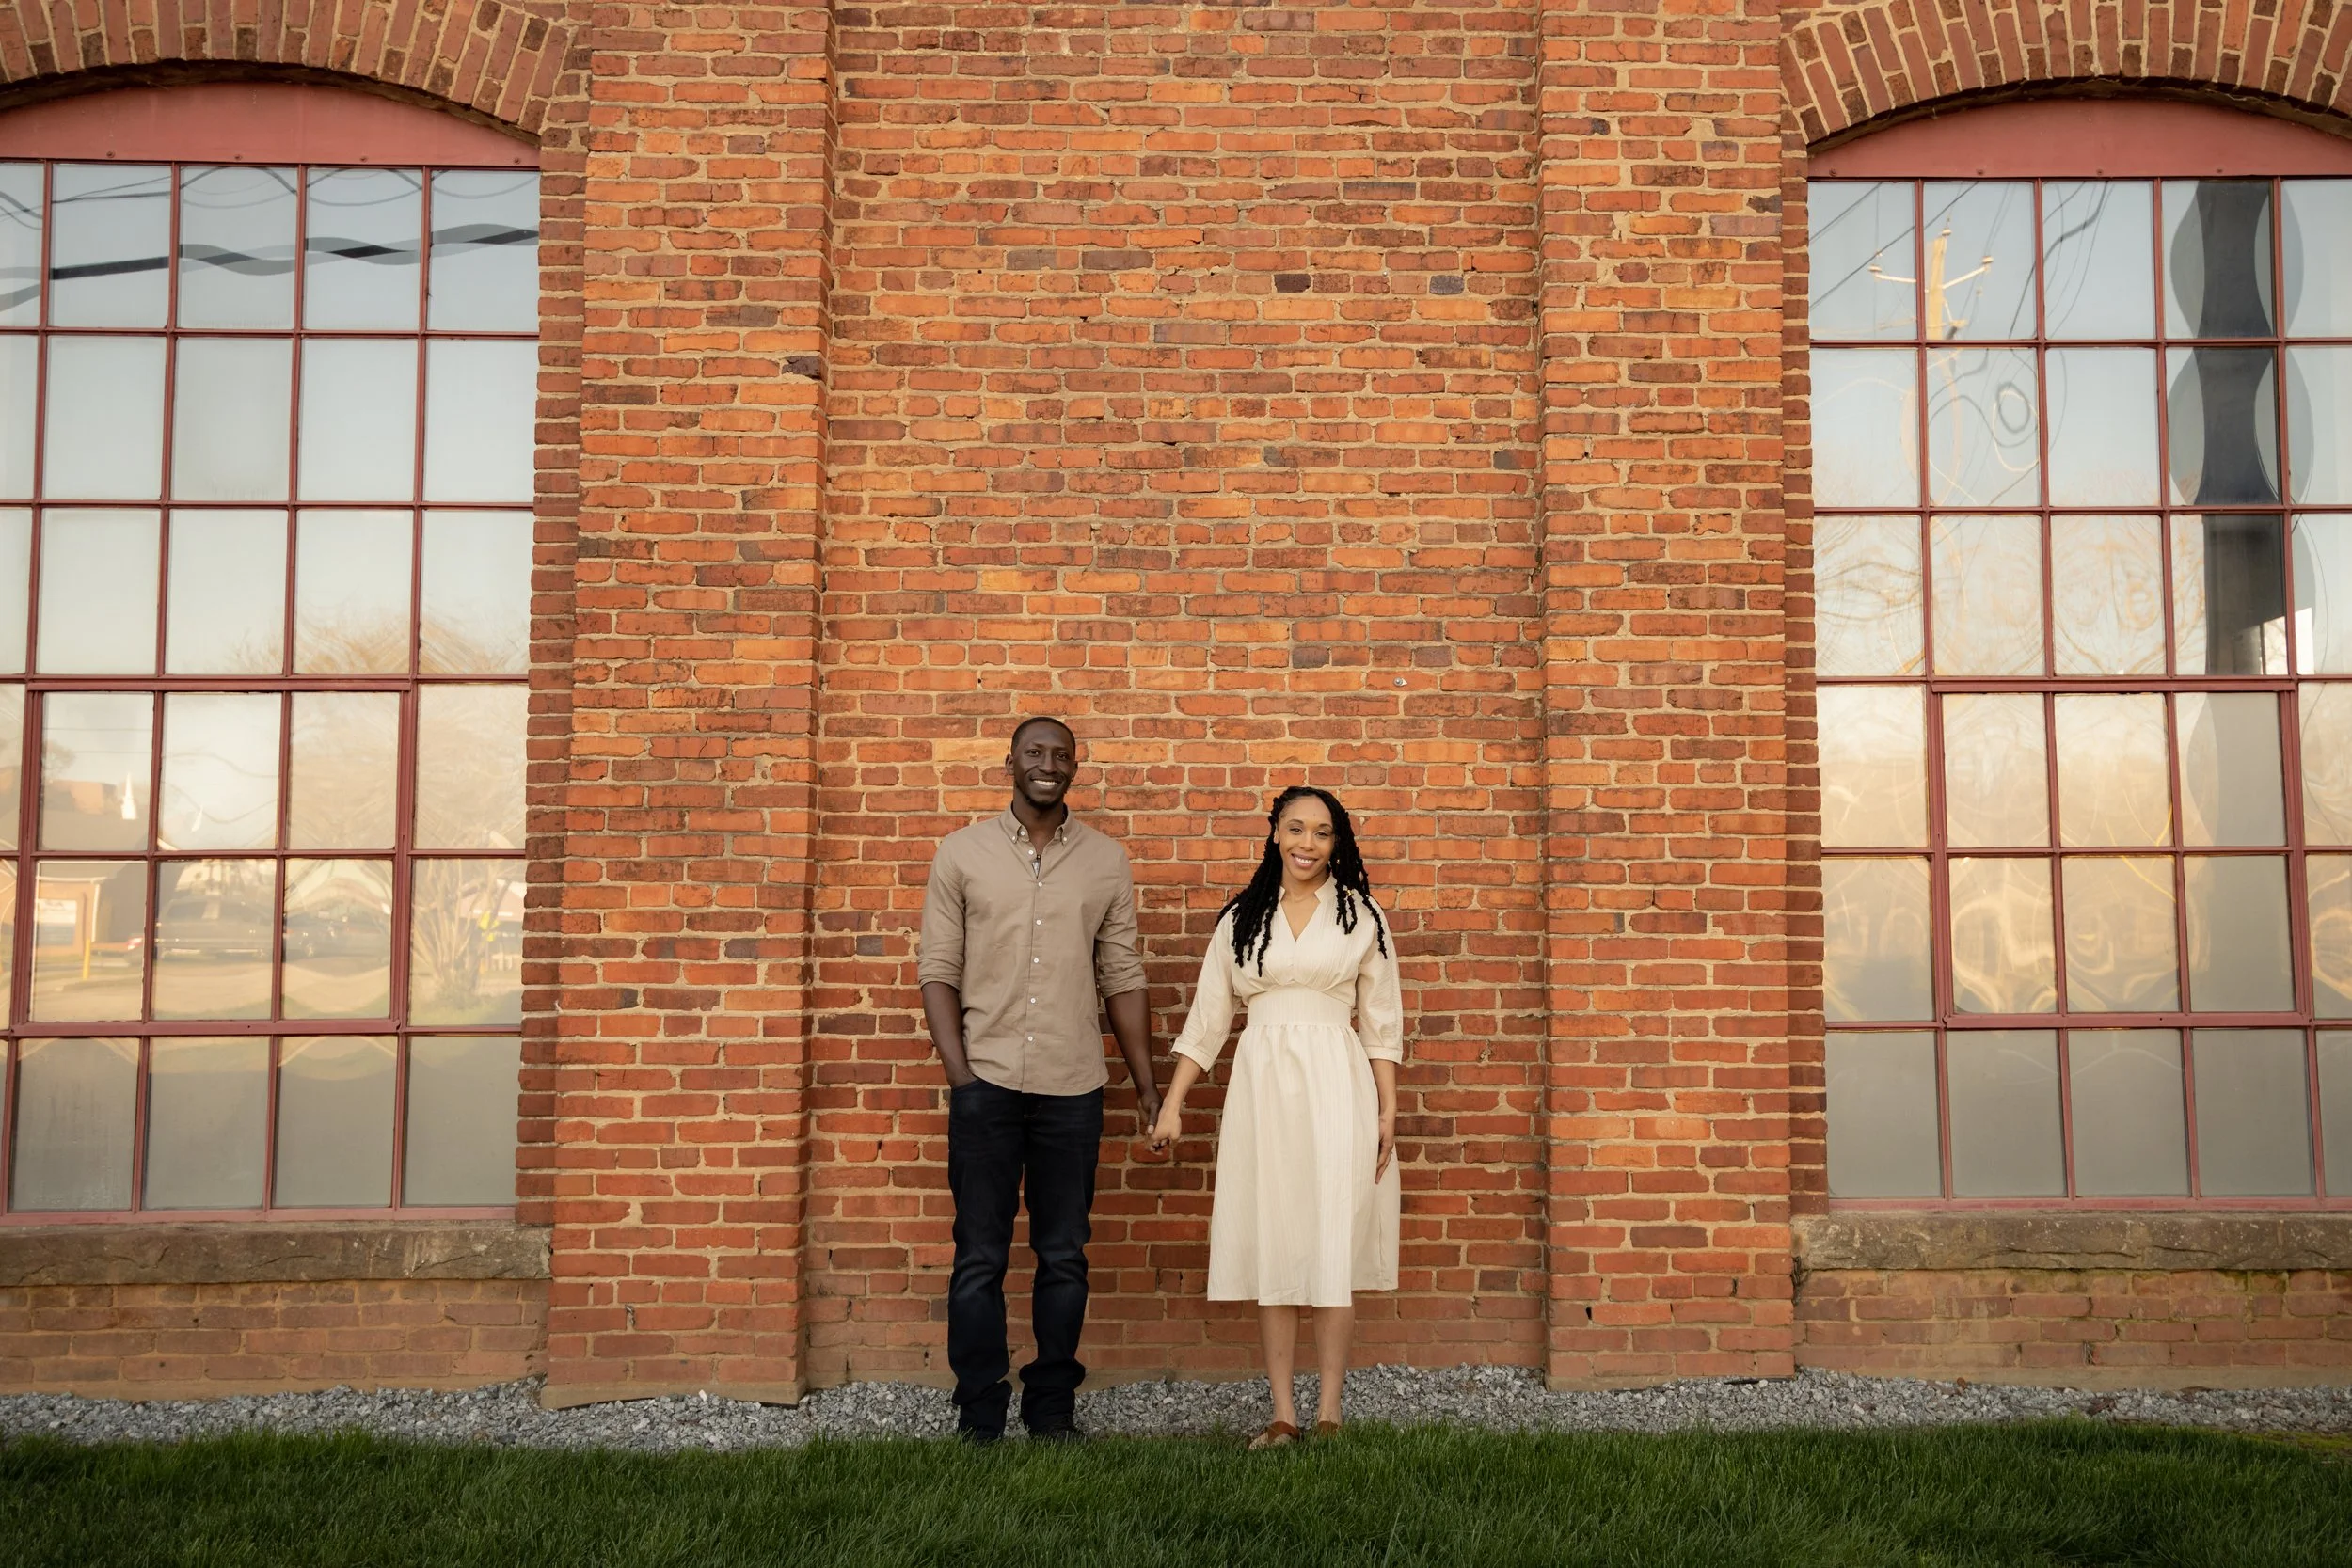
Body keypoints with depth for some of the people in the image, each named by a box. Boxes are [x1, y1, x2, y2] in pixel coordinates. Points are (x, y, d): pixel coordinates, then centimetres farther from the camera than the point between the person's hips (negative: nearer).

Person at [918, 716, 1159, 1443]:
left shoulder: (1106, 861, 7)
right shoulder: (962, 852, 3)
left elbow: (1122, 979, 8)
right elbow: (939, 969, 2)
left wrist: (1147, 1086, 5)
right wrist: (958, 1072, -9)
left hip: (1073, 1088, 1)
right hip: (987, 1083, -1)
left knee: (1064, 1258, 8)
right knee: (979, 1259, 4)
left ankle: (1052, 1409, 21)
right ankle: (979, 1417, 14)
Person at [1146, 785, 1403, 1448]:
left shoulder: (1360, 916, 6)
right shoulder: (1241, 916, 10)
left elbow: (1382, 1022, 7)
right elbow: (1207, 1018, 11)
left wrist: (1387, 1111, 1)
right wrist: (1172, 1103, 6)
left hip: (1335, 1087, -2)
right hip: (1260, 1087, 2)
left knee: (1332, 1249, -1)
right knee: (1270, 1250, 2)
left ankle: (1329, 1413, 7)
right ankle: (1282, 1414, 9)